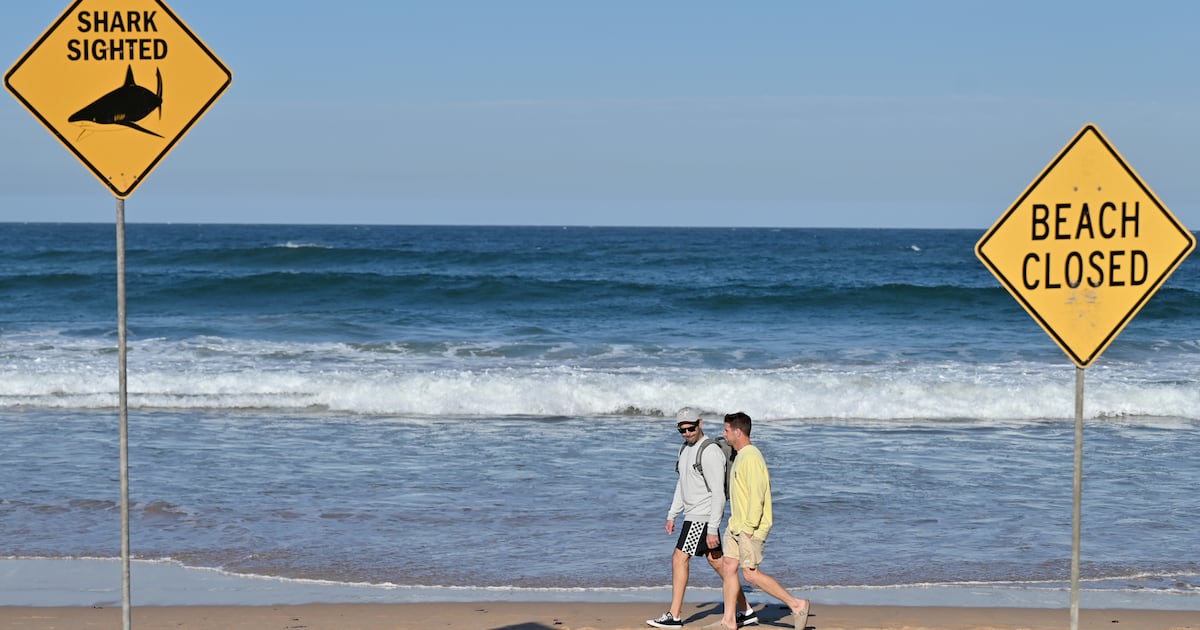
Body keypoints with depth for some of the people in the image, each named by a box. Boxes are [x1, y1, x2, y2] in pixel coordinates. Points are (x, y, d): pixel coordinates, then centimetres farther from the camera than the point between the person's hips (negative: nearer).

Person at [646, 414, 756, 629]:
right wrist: (672, 515, 20)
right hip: (693, 514, 10)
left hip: (704, 516, -10)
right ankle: (746, 612, 17)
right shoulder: (687, 448, 12)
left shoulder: (710, 453, -19)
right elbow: (682, 485, 23)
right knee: (717, 562, 12)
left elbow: (718, 493, -21)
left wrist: (712, 529, -23)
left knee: (679, 559, -9)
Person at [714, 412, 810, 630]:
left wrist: (750, 527, -24)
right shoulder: (740, 456, 15)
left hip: (751, 528, -10)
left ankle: (797, 604, -2)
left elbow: (757, 493, -24)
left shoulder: (751, 458, -19)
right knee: (728, 567, 7)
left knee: (751, 573, -9)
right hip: (736, 525, 10)